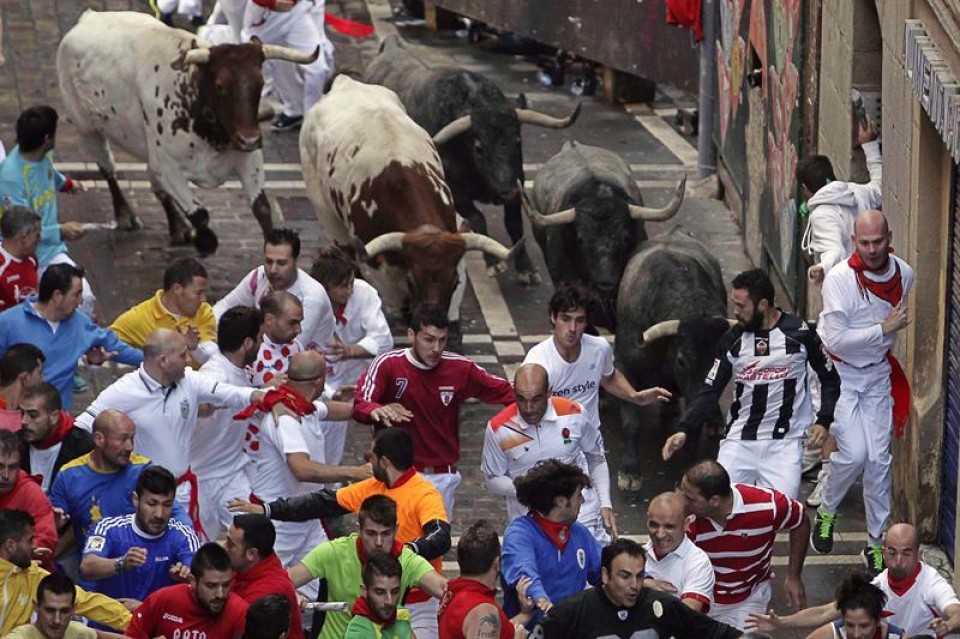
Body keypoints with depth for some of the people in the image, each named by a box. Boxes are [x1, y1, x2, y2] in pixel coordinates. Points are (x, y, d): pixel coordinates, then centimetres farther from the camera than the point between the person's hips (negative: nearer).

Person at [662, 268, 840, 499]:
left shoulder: (799, 333, -3)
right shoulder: (733, 340, 4)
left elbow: (829, 378, 8)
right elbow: (710, 391, 4)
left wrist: (824, 421, -4)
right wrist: (684, 429, -9)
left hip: (784, 442, -2)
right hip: (740, 441, 2)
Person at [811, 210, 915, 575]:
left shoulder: (903, 274, -4)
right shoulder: (840, 279, -22)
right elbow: (836, 339, -24)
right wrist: (883, 329, -23)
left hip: (878, 373, 4)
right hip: (839, 372, -4)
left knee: (879, 459, 2)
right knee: (854, 453, -16)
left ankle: (876, 542, 13)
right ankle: (826, 512, 13)